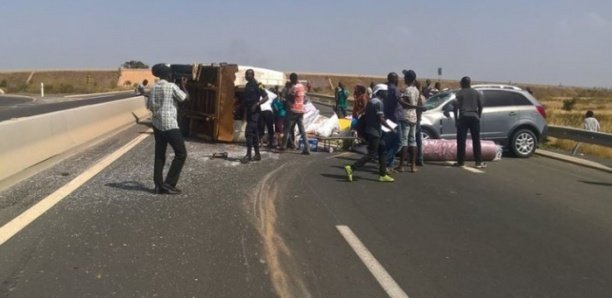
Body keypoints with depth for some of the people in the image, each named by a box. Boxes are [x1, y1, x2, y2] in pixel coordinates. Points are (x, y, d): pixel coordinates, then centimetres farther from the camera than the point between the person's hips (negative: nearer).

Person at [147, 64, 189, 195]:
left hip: (157, 124, 7)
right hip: (170, 125, -7)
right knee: (181, 153, 2)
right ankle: (169, 184, -2)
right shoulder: (172, 86, -10)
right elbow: (185, 98, 2)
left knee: (159, 155, 12)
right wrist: (183, 85, 17)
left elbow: (149, 106, 11)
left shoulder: (154, 87, 7)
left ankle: (159, 185, 11)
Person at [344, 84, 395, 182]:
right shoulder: (378, 102, -14)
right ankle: (351, 168, -11)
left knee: (381, 152, 14)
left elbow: (365, 116, 18)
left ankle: (382, 175, 17)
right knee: (371, 155, -7)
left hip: (369, 131, 10)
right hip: (375, 132, -10)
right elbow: (381, 119, -19)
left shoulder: (371, 101, 13)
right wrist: (390, 128, -10)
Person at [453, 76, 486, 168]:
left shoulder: (459, 93, 1)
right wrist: (478, 116, 16)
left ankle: (460, 161, 2)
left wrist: (456, 119, 2)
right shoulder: (477, 93, 9)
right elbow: (480, 106, 7)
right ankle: (479, 162, 2)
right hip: (474, 117, 2)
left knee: (461, 140, 1)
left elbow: (455, 107, -4)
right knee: (476, 140, 5)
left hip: (463, 118, -2)